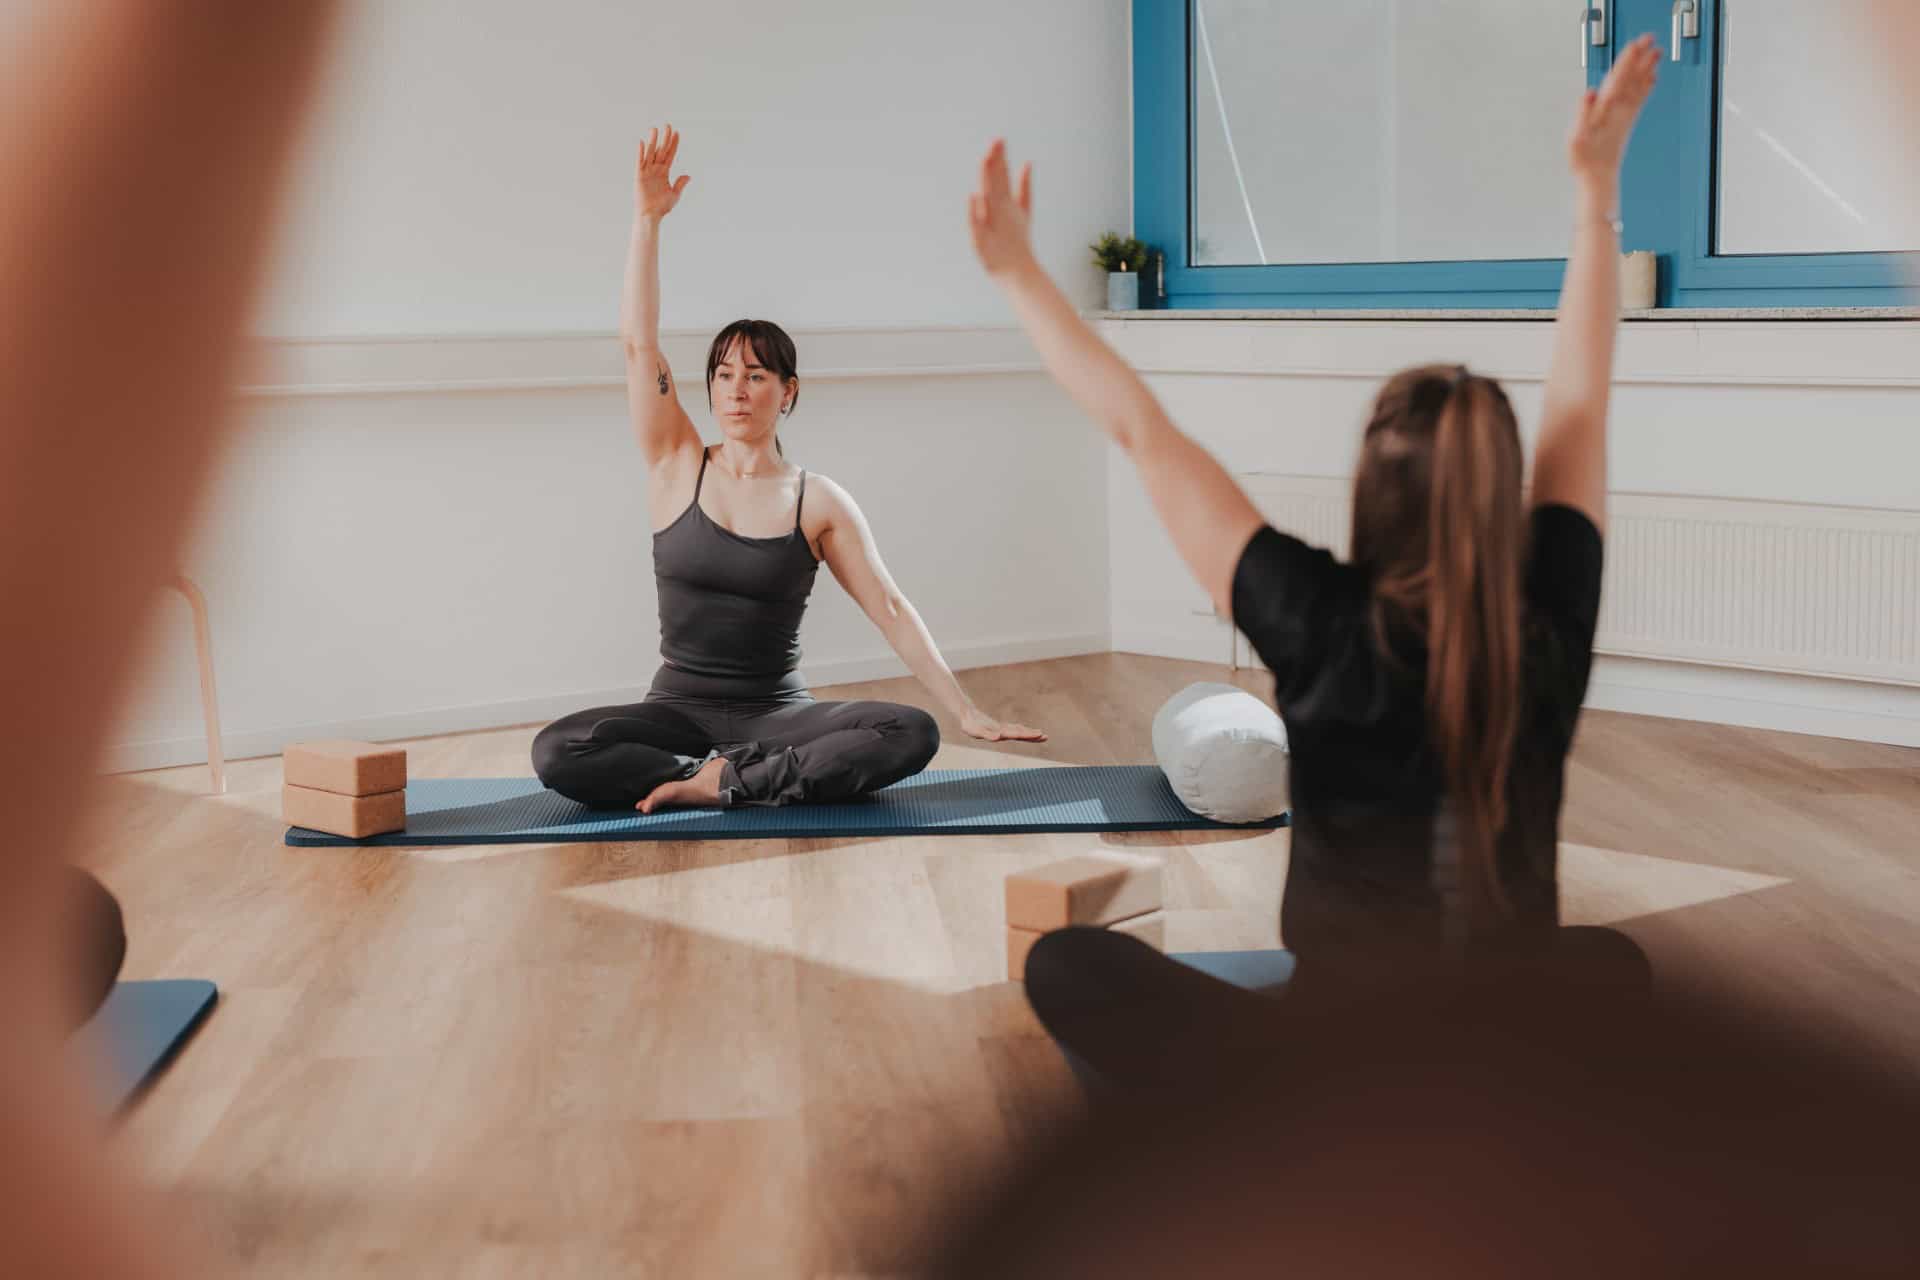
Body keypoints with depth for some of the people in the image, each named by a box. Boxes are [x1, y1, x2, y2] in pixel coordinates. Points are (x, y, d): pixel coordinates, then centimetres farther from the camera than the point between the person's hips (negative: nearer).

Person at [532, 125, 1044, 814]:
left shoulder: (820, 502, 1)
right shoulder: (678, 468, 3)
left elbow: (892, 611, -1)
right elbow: (639, 344, -7)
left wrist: (969, 713, -7)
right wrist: (648, 218, -14)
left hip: (777, 712, 0)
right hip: (680, 710, 0)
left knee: (911, 735, -28)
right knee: (557, 752, -29)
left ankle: (725, 781, -22)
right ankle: (750, 775, -19)